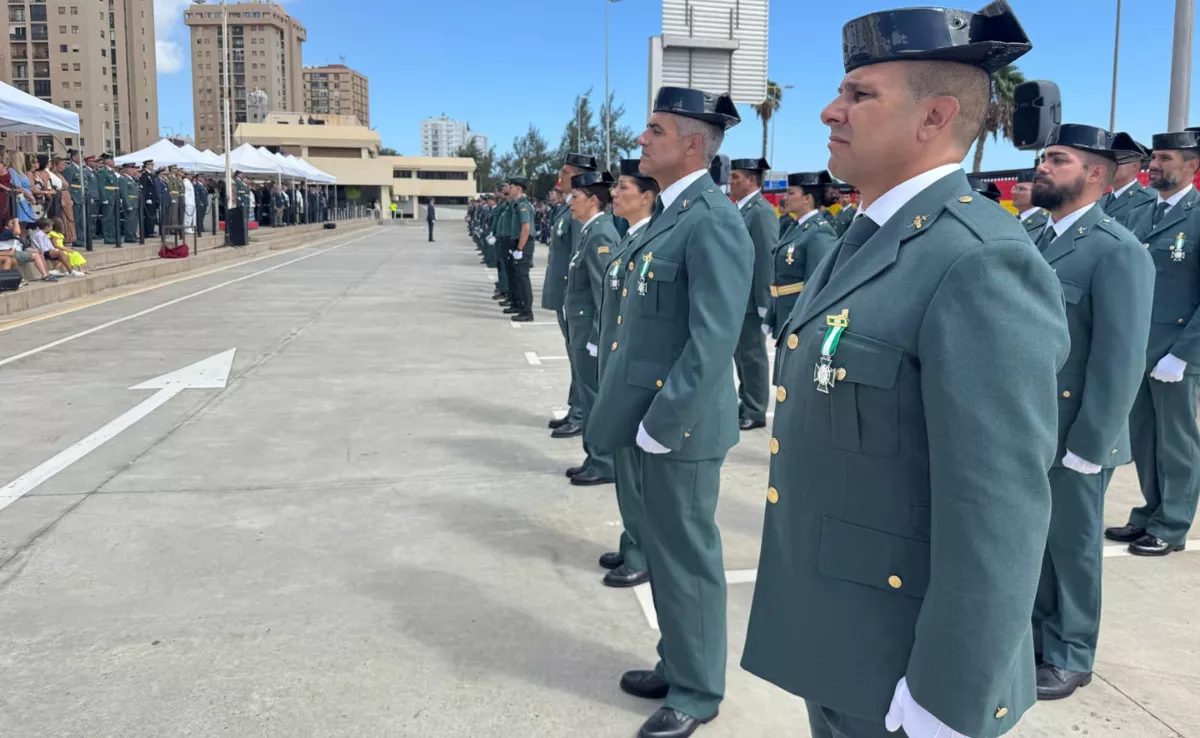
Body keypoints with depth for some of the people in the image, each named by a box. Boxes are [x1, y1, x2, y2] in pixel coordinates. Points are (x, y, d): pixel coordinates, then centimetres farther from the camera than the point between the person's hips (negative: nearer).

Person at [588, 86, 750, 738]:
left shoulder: (712, 221, -20)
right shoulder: (670, 212, 11)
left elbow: (712, 342, -24)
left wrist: (659, 424, -20)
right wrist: (642, 417, 14)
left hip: (680, 425, -9)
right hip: (654, 417, 9)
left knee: (686, 557, 6)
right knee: (663, 549, 21)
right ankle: (677, 664, 39)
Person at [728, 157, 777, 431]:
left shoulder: (762, 211, -16)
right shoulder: (741, 209, 12)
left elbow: (768, 259, -19)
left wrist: (763, 302, -20)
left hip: (750, 299, -9)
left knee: (752, 355, 1)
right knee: (741, 354, 16)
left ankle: (755, 412, 11)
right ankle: (746, 404, 28)